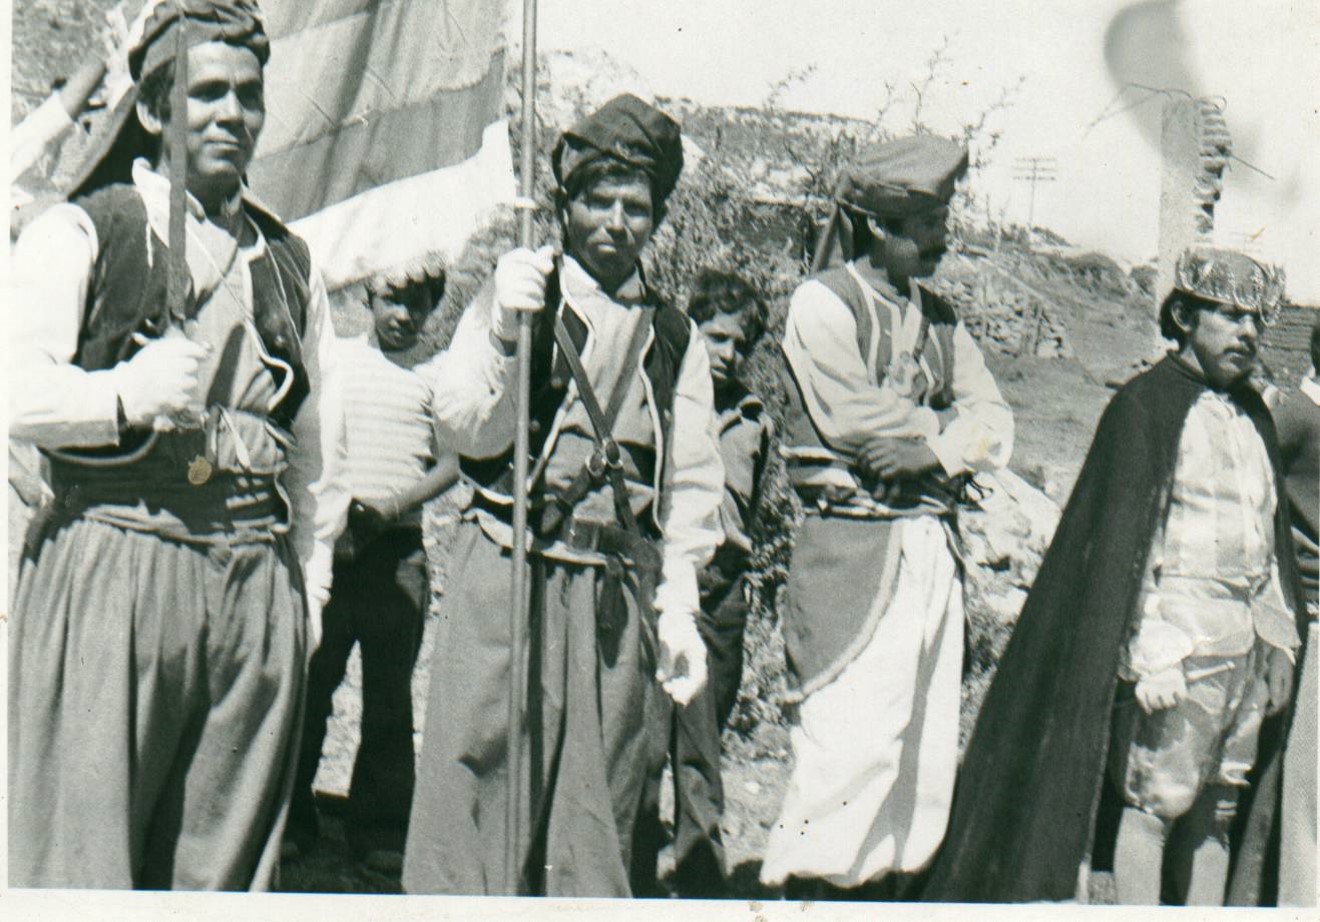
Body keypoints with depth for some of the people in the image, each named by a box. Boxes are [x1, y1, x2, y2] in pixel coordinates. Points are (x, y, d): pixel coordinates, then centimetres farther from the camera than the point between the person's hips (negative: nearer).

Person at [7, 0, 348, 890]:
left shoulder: (292, 264, 18)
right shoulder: (78, 233, 6)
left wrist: (308, 585, 16)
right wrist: (127, 397, -21)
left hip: (257, 585, 4)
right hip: (109, 568, -4)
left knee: (224, 866, 6)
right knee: (79, 856, -4)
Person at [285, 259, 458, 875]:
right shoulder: (332, 360, 9)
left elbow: (451, 463, 4)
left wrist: (388, 507, -10)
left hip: (399, 548, 1)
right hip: (326, 541, 0)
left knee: (390, 696, 4)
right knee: (309, 685, 0)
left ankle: (378, 828, 12)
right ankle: (291, 820, 10)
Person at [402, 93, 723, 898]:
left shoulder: (676, 338, 14)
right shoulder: (517, 296, 6)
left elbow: (691, 483, 13)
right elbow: (469, 429, -5)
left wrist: (679, 610, 6)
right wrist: (505, 338, -22)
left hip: (619, 593, 3)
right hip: (510, 575, -3)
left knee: (600, 802, 7)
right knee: (476, 779, -4)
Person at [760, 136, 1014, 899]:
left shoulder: (938, 316, 18)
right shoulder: (823, 302, -3)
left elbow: (996, 428, 9)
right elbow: (857, 422, -13)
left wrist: (932, 449, -10)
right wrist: (950, 433, -2)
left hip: (933, 547, 7)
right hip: (854, 548, -7)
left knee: (929, 745, 7)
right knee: (855, 742, -10)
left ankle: (890, 883, 15)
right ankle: (808, 884, 0)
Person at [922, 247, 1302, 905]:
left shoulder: (1254, 414, 15)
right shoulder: (1146, 405, -6)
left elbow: (1272, 537, 19)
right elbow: (1123, 542, -11)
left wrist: (1278, 642, 14)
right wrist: (1151, 653, -16)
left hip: (1244, 641, 7)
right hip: (1180, 633, -7)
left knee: (1216, 807, 9)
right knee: (1156, 800, -4)